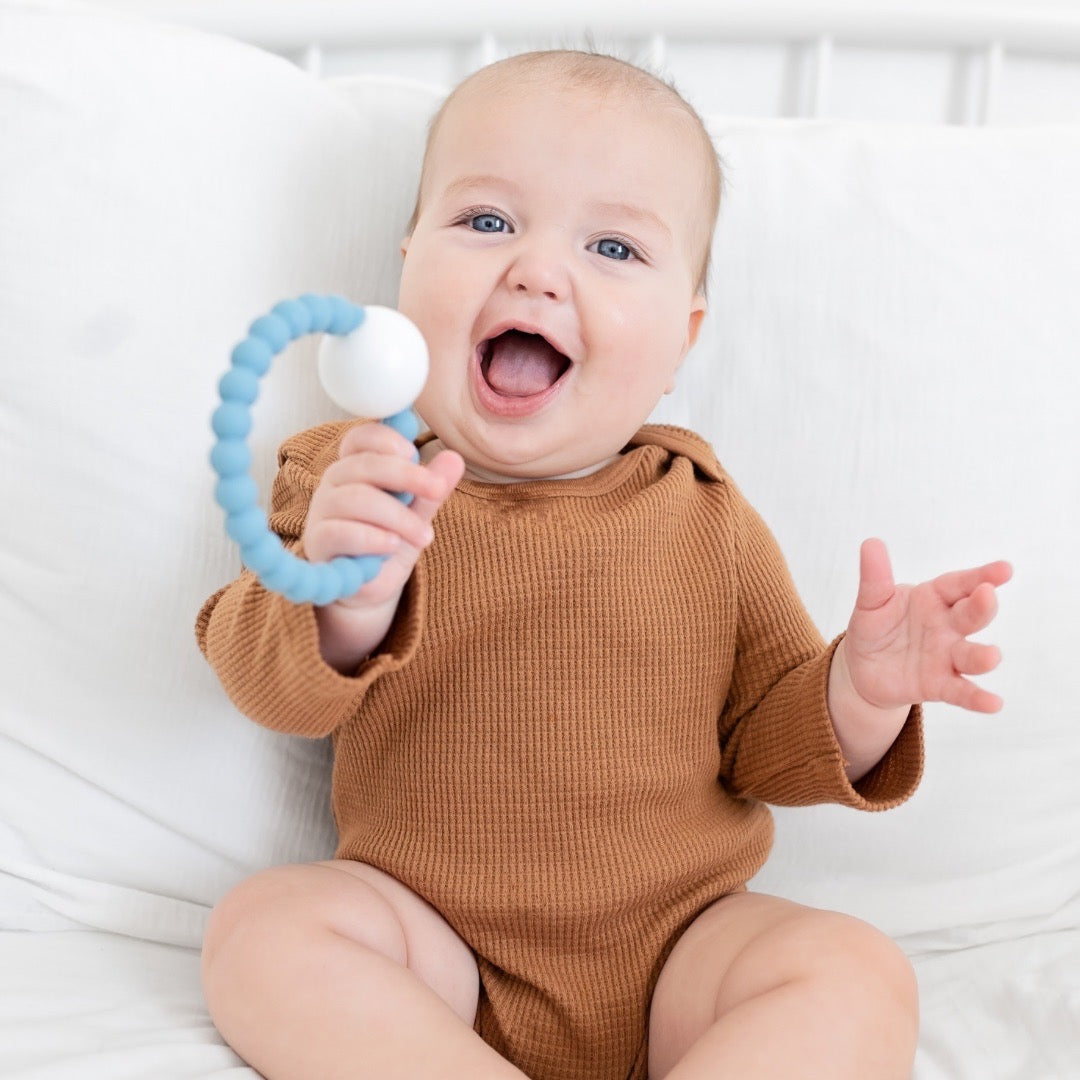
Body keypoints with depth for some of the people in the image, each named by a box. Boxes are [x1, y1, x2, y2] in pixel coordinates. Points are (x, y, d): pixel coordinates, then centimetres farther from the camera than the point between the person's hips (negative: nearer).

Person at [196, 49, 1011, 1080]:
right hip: (432, 943, 0)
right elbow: (275, 692, -12)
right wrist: (345, 605, -34)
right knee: (260, 926, -24)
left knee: (858, 978, -21)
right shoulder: (359, 476, -3)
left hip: (673, 952, 1)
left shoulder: (704, 515, -2)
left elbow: (758, 743, 3)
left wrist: (854, 697, -19)